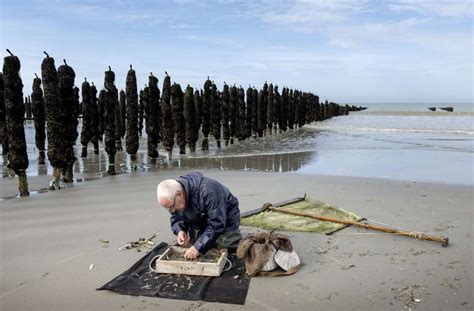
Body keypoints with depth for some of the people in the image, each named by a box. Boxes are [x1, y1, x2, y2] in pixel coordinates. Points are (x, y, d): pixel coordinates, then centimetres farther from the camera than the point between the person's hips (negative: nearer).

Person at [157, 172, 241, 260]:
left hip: (225, 218, -5)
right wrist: (180, 231, -25)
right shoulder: (172, 197, -19)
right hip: (200, 221, 6)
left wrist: (198, 248, -39)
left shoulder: (207, 191, -40)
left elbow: (217, 224, -38)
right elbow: (176, 218, -3)